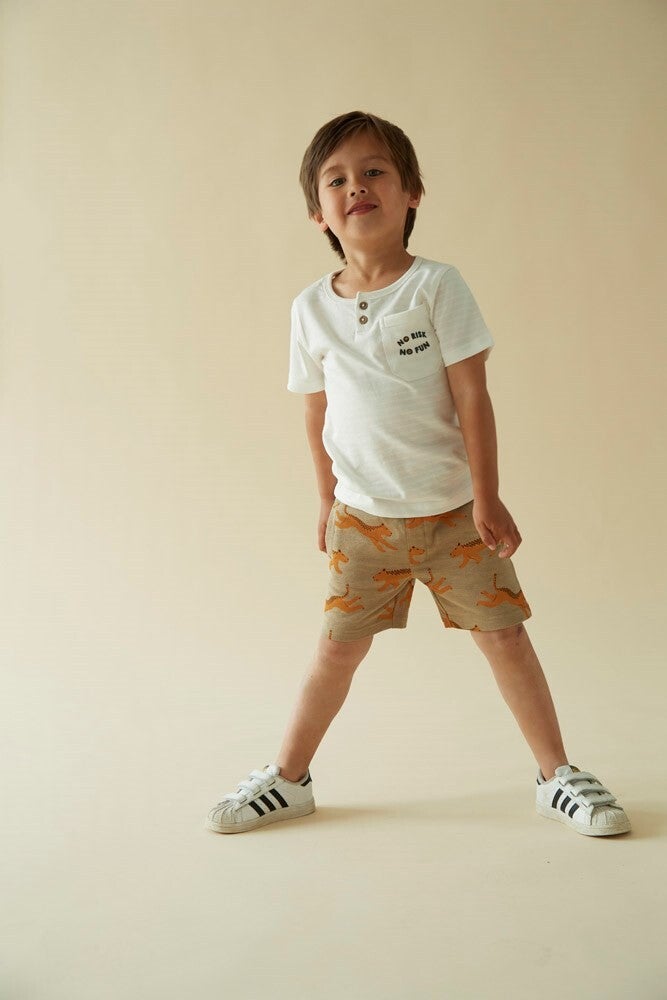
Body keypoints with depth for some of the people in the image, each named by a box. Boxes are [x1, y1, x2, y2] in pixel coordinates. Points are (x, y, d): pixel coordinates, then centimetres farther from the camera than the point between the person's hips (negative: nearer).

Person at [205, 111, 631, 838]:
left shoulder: (435, 286, -9)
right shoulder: (312, 308, -1)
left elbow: (471, 397, -9)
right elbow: (317, 411, 9)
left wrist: (487, 500, -9)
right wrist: (327, 502, 14)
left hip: (454, 511, -1)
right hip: (364, 518, 2)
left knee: (505, 637, 4)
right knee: (338, 648, 8)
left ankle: (557, 776, 22)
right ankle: (288, 778, 26)